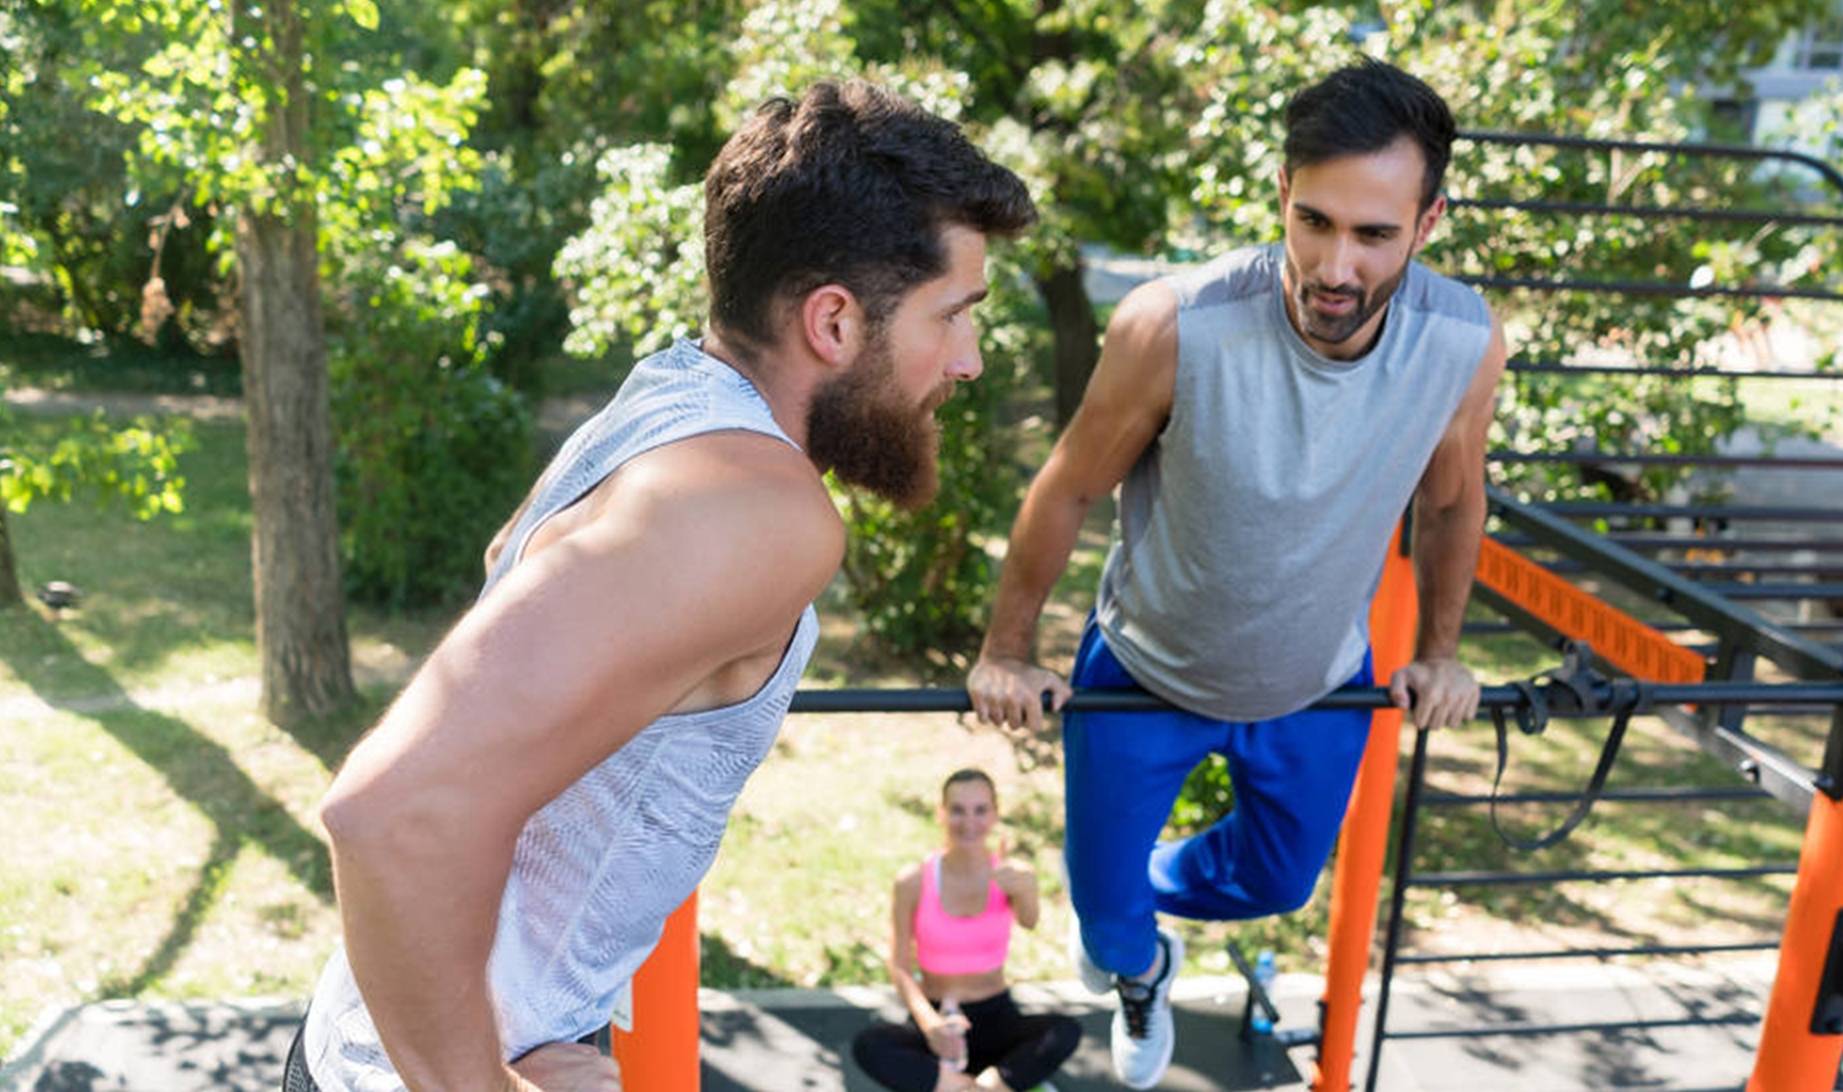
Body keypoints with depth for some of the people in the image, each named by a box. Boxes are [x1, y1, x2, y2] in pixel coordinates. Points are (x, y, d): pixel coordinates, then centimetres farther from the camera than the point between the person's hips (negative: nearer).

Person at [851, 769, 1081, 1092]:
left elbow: (1030, 922, -29)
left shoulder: (1014, 876, -8)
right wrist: (928, 1022, -24)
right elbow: (899, 966, -6)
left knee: (1067, 1031, -29)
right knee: (867, 1045, -31)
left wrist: (1022, 891, -51)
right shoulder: (913, 882, -9)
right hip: (936, 1020, 0)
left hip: (996, 1021, 0)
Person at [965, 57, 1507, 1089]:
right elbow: (1068, 491, -18)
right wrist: (1007, 652, -7)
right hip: (1145, 670, -3)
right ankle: (1136, 972, 56)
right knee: (1104, 896, 16)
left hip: (1321, 687, 3)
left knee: (1278, 880, 25)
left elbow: (1451, 499, -2)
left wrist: (1440, 650, 9)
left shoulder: (1466, 341, -25)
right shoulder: (1175, 328, -35)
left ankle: (1148, 889, 60)